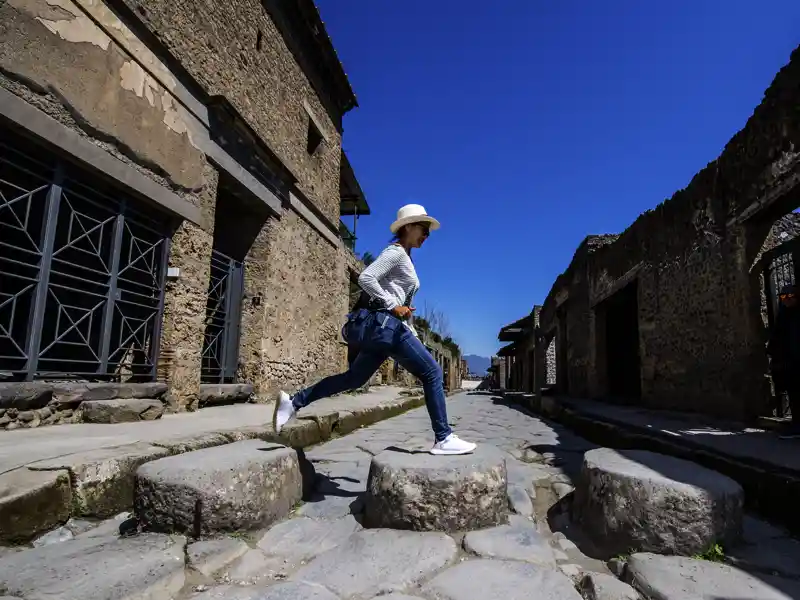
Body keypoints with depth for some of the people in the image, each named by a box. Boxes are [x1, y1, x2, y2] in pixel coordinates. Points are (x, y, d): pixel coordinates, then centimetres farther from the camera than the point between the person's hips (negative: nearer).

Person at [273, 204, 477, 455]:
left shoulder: (404, 258, 25)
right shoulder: (396, 252, -5)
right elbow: (365, 278, -19)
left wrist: (413, 336, 20)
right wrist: (393, 306, -18)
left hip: (384, 325, 10)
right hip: (383, 322, -10)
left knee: (355, 378, 13)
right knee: (432, 372, -7)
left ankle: (294, 402, 17)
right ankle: (443, 439, -2)